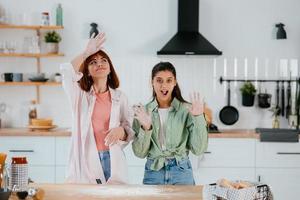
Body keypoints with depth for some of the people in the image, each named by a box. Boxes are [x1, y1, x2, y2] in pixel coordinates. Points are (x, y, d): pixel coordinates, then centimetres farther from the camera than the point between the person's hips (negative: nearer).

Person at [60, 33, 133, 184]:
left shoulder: (120, 97, 8)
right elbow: (67, 71, -17)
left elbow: (129, 130, 10)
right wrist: (87, 52, -10)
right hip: (85, 159, -1)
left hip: (112, 159, 2)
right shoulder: (80, 94, 3)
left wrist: (121, 131, -12)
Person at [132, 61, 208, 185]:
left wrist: (198, 118, -15)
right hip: (153, 174, 1)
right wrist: (146, 128, -16)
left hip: (181, 172, -1)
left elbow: (198, 149, -7)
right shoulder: (142, 111, 0)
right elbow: (140, 153, -1)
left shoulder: (186, 110, -5)